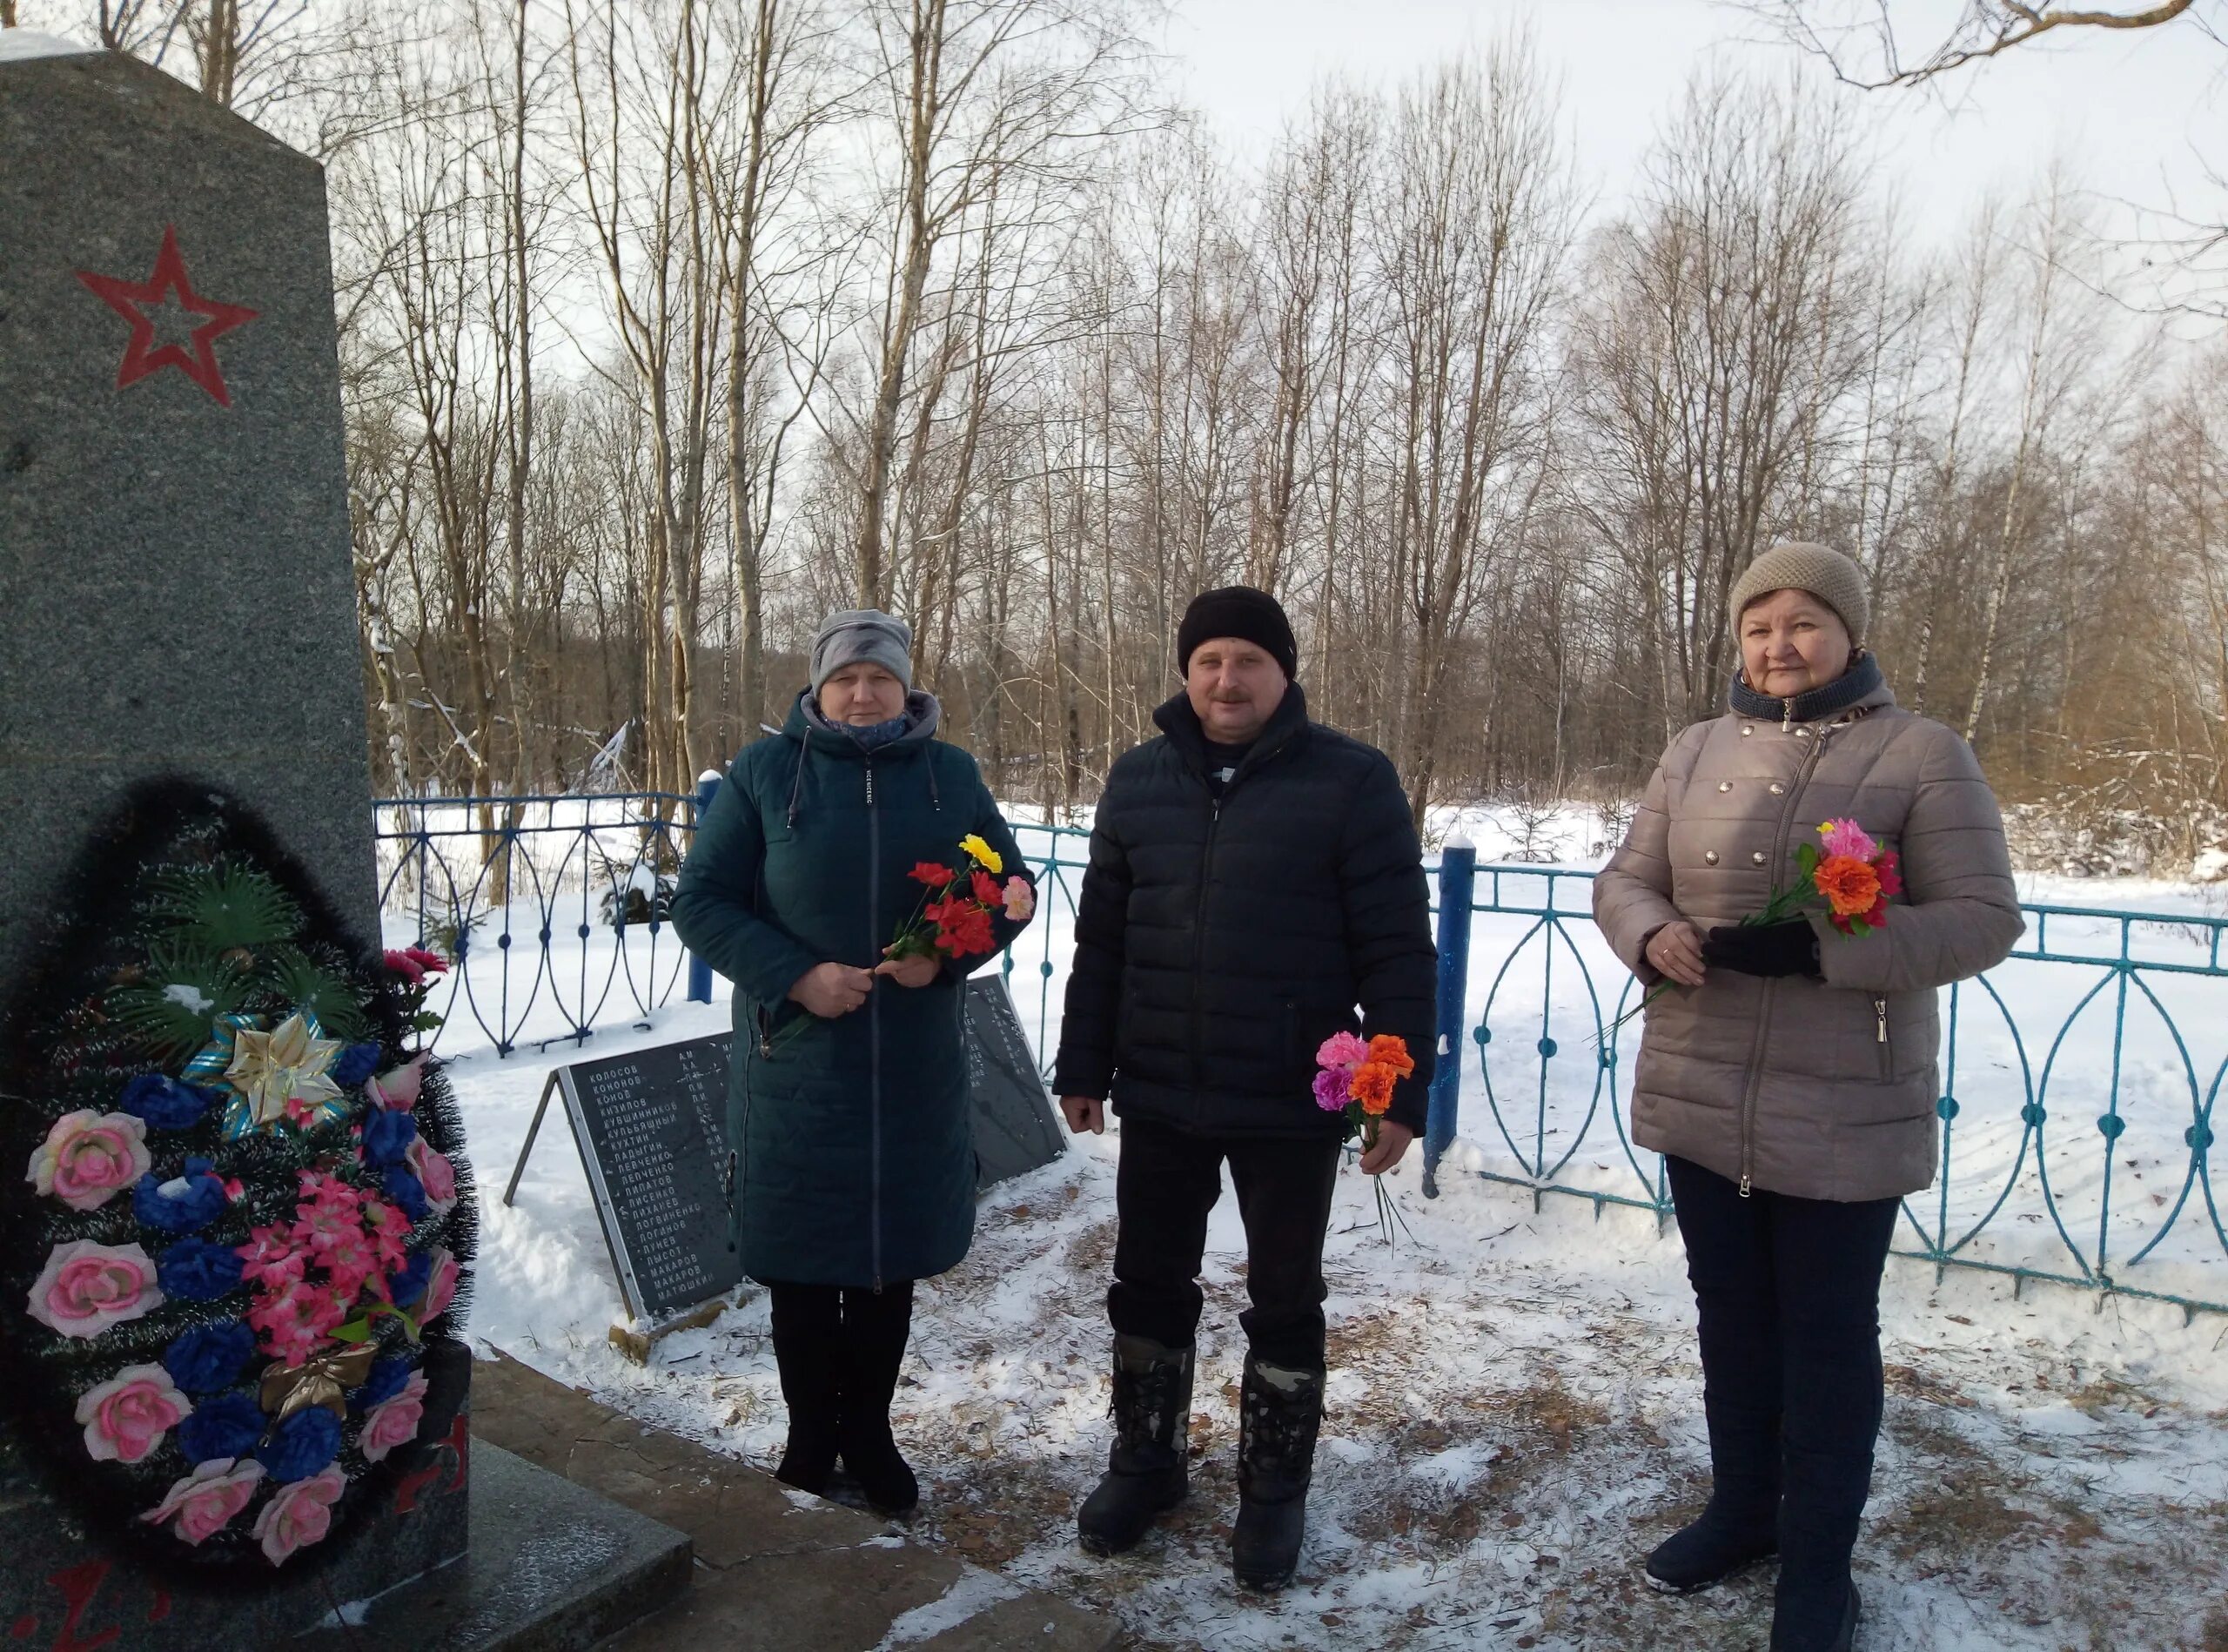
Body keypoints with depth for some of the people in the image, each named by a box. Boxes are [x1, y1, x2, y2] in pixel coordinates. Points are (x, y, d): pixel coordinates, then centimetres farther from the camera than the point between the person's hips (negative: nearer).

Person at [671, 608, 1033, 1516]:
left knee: (892, 1255, 12)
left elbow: (1010, 887, 10)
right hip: (795, 1059, -2)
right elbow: (701, 899, -2)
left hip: (916, 1067, 2)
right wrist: (794, 975, -15)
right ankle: (810, 1434, 29)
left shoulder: (951, 775, 4)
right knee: (802, 1261, 9)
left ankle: (870, 1434, 31)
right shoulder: (764, 771, -2)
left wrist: (946, 955, -9)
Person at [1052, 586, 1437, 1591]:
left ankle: (1273, 1491, 32)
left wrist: (1400, 1089, -10)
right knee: (1149, 1287, 17)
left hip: (1292, 1106, -3)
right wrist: (1084, 1067, 9)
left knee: (1284, 1306, 12)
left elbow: (1397, 948, -8)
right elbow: (1100, 938, 9)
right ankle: (1145, 1461, 38)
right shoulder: (1139, 780, 5)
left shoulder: (1352, 781, -8)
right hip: (1160, 1097, 4)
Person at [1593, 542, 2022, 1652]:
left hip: (1845, 1115, -4)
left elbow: (1983, 920, -11)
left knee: (1828, 1336, 10)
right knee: (1731, 1315, 19)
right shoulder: (1697, 753, 6)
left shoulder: (1922, 755, -7)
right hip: (1701, 1098, 4)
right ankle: (1743, 1509, 40)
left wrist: (1816, 948, -25)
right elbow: (1624, 879, 8)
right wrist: (1652, 936, -16)